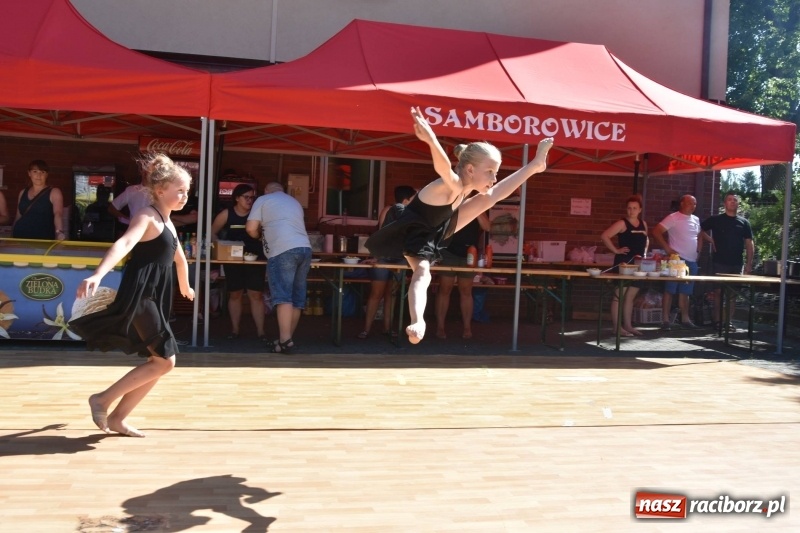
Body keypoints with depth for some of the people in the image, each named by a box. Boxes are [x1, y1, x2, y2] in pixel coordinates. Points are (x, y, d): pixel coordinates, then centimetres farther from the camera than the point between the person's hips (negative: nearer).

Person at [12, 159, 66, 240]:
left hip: (43, 240, -4)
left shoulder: (54, 192, -1)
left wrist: (59, 232, -35)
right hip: (20, 238, 4)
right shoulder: (23, 193, 15)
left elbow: (58, 214, -17)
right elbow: (18, 217, 21)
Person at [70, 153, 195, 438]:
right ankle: (103, 399, 1)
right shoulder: (147, 216, -10)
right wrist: (98, 275, -46)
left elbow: (179, 257, 35)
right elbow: (123, 244, -30)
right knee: (165, 361, -9)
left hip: (154, 298, 10)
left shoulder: (167, 222, 19)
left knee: (159, 363, 10)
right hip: (139, 296, -10)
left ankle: (117, 417, 19)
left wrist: (185, 287, 51)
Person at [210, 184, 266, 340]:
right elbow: (212, 232, 5)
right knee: (235, 294, 9)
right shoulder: (227, 214, -2)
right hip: (233, 259, 1)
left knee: (256, 294, -3)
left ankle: (260, 331, 1)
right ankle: (234, 329, 17)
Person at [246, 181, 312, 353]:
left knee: (283, 296, -12)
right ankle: (287, 339, 11)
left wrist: (261, 236, 26)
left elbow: (251, 229, 5)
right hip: (305, 249, 6)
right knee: (296, 298, 7)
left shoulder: (263, 200, 12)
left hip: (283, 251, -6)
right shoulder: (295, 202, 31)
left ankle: (285, 340, -20)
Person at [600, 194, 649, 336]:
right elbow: (604, 236, -17)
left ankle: (628, 325, 19)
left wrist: (644, 252, 13)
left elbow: (646, 240, 30)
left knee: (630, 296, 12)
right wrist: (616, 250, -14)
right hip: (623, 264, -7)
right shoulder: (622, 223, -8)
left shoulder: (643, 224, 12)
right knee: (619, 295, -3)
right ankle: (617, 327, 0)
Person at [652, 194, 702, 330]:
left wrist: (697, 250, 13)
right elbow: (656, 232, -14)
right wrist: (667, 249, -16)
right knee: (669, 290, -5)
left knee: (685, 291, 12)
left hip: (692, 261, 7)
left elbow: (698, 236, 29)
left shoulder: (696, 220, 15)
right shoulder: (673, 218, -7)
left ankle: (685, 319, 19)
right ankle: (665, 320, -3)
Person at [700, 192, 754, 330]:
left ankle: (728, 321, 12)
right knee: (718, 291, -4)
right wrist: (710, 240, -4)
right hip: (719, 263, -3)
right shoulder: (716, 219, 3)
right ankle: (717, 320, 0)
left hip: (736, 264, 3)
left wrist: (748, 263, 0)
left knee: (733, 293, 6)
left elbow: (749, 244, 8)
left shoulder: (744, 222, 9)